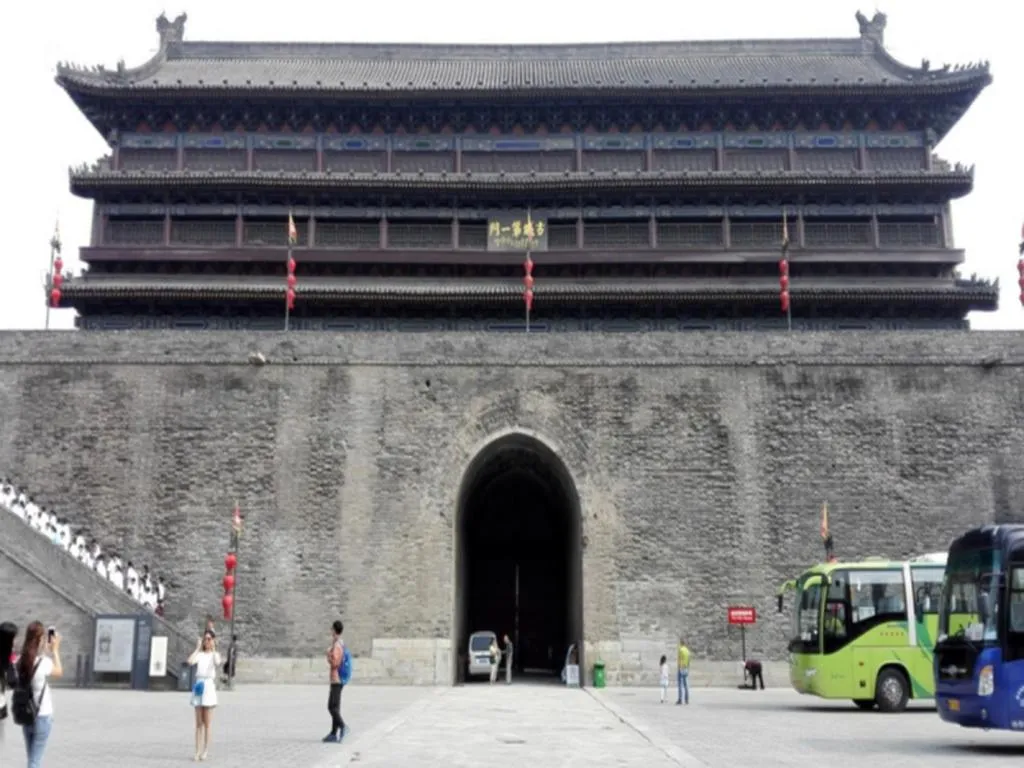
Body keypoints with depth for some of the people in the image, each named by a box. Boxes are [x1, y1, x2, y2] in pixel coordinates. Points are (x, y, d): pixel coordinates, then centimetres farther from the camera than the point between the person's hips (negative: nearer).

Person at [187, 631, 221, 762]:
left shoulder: (215, 654, 4)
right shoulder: (200, 654, 9)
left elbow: (217, 663, -20)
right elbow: (190, 661, -12)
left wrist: (213, 649, -12)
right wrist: (198, 648, -3)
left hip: (209, 686, -3)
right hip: (198, 686, 3)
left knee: (206, 723, 0)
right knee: (198, 723, 5)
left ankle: (205, 751, 5)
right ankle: (198, 751, 7)